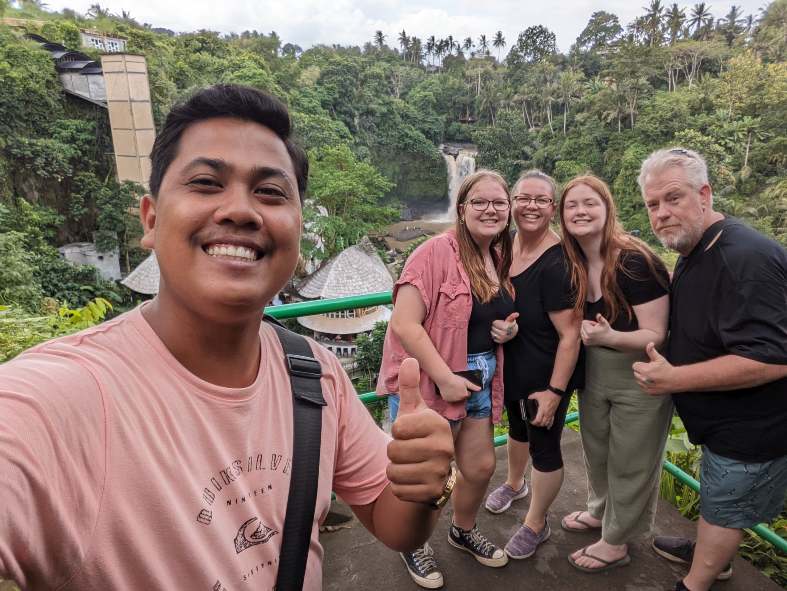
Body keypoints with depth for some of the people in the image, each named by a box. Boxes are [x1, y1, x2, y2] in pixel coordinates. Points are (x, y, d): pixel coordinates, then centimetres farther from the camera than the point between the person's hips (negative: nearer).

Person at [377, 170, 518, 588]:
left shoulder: (502, 259, 5)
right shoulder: (437, 251, -18)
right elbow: (404, 324, -24)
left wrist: (509, 329, -2)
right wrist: (446, 378, -22)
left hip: (479, 381, 7)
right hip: (428, 382, -7)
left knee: (481, 466, 19)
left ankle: (463, 531, 50)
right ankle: (414, 545, 41)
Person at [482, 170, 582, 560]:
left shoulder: (557, 263, -27)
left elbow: (570, 333, -25)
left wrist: (554, 391, -23)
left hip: (545, 378, -7)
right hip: (512, 368, 7)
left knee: (544, 449, 13)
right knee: (517, 428, 29)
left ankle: (536, 524, 37)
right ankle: (514, 484, 58)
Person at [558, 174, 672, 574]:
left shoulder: (634, 261, -24)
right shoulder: (572, 263, -5)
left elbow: (656, 336, -23)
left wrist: (607, 337, -38)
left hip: (640, 379, -6)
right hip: (593, 372, 6)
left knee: (630, 462, 12)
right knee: (596, 449, 23)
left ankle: (617, 542, 33)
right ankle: (600, 510, 49)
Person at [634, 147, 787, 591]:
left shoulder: (745, 259, -30)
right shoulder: (695, 252, 4)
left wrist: (674, 379, -28)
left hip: (751, 429, -9)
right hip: (725, 419, 9)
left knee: (723, 506, 10)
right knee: (718, 494, 27)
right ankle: (712, 555, 49)